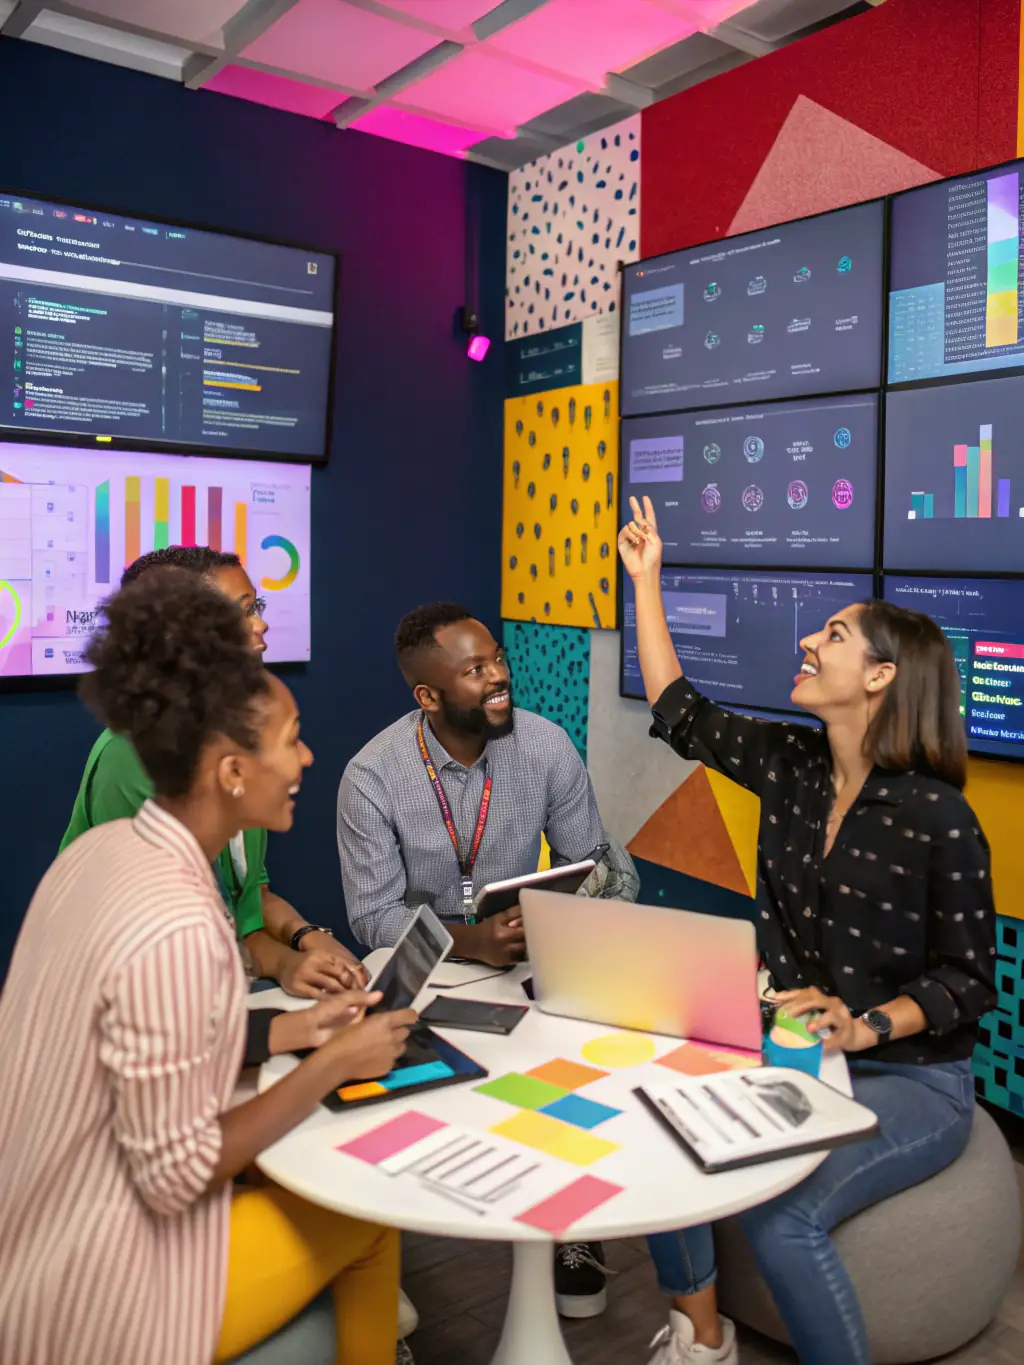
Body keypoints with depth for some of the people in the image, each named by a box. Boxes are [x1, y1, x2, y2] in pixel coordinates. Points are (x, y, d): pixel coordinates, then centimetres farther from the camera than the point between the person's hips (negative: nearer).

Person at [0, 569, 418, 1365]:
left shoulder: (106, 849, -5)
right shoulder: (174, 929, -32)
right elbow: (176, 1176, -24)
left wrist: (293, 1032, 2)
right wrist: (333, 1064, -15)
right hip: (92, 1296, -8)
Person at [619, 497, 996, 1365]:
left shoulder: (938, 816, -18)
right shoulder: (791, 766, -1)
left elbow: (970, 979, -11)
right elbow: (679, 714, 7)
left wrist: (868, 1027, -28)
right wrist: (646, 580, 9)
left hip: (909, 1079, -5)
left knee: (781, 1215, -28)